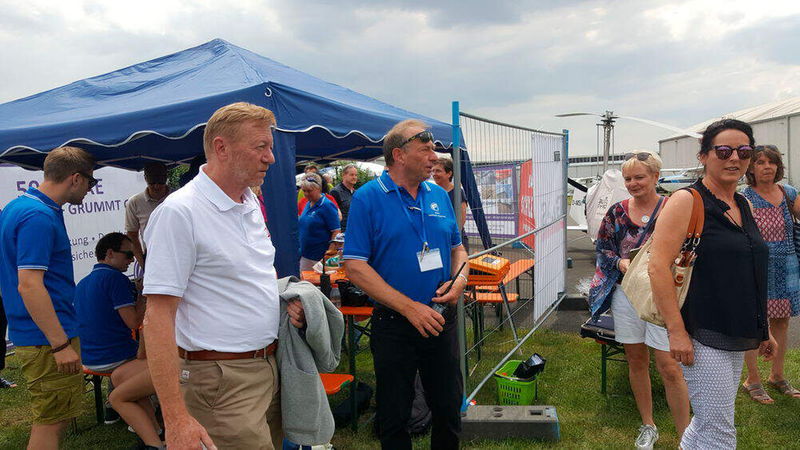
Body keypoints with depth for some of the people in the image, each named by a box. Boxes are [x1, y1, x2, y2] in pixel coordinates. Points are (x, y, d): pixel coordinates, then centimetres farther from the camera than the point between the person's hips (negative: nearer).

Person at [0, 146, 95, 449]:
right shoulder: (39, 217, -20)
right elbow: (29, 285, -26)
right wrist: (61, 344, -24)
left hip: (31, 333, 10)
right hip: (48, 338, -10)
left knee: (54, 418, 20)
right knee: (51, 422, 1)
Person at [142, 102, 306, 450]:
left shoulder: (252, 205, 10)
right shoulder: (179, 212, -16)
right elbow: (158, 317, -20)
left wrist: (287, 302, 2)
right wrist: (176, 418, -24)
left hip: (270, 367, 8)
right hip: (222, 381, -8)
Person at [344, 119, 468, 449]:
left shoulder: (439, 195, 6)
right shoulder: (368, 198, -10)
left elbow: (457, 248, 16)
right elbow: (355, 267, -16)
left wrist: (460, 280, -7)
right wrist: (410, 307, -20)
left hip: (442, 320, 5)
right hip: (394, 326, -4)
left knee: (449, 409, 17)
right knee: (394, 417, 11)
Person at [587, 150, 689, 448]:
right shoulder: (617, 212, 4)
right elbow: (602, 248, 9)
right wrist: (620, 262, -10)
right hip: (626, 293, 3)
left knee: (668, 366, -5)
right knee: (636, 361, 13)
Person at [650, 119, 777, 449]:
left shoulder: (743, 206, 13)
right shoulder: (687, 201, -11)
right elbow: (658, 266, -19)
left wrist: (763, 330, 20)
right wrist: (676, 331, -22)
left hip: (737, 339, 8)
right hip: (701, 337, -8)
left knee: (708, 423, 17)